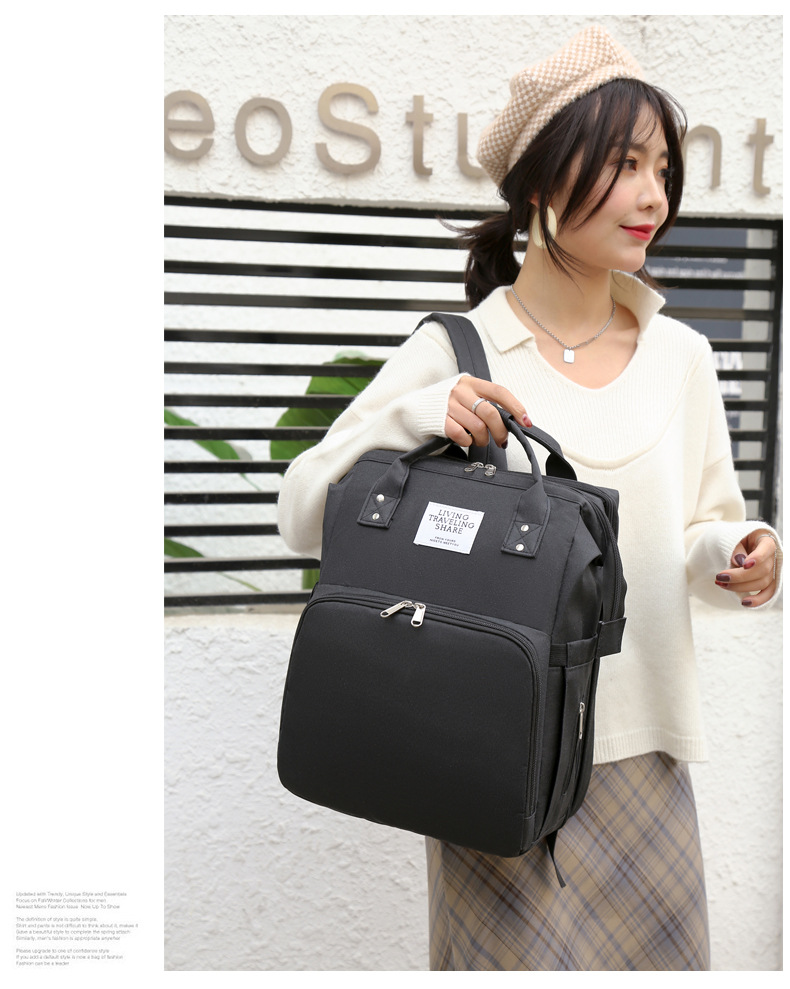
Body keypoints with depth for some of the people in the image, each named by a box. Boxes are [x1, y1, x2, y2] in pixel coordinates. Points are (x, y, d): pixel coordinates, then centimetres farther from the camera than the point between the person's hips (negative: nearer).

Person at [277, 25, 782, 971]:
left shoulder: (682, 358, 4)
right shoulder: (455, 353, -8)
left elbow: (700, 534, 13)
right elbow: (302, 515, -8)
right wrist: (411, 418, -23)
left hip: (644, 750, 4)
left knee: (655, 956, 12)